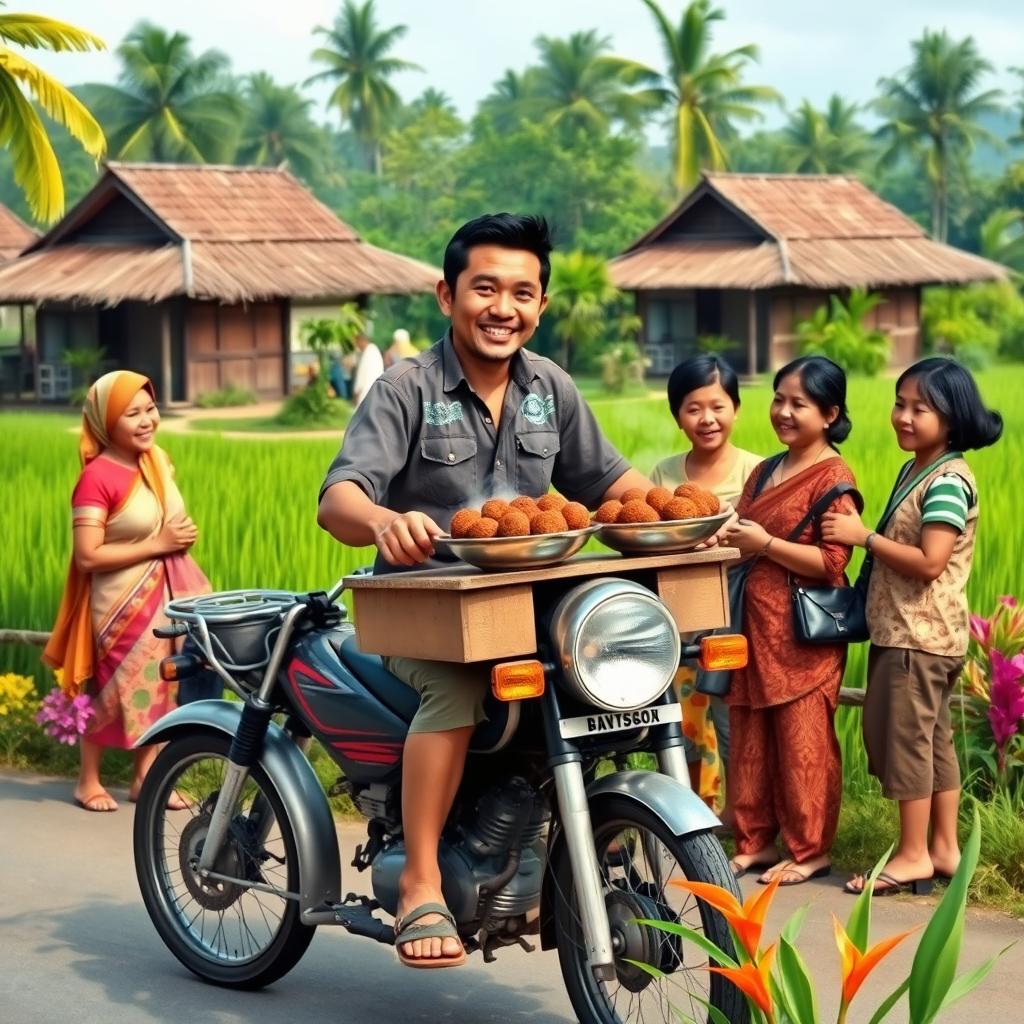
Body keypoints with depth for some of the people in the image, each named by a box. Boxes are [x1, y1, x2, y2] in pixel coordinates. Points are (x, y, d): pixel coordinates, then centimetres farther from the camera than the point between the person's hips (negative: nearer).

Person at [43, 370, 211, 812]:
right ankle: (88, 780, 19)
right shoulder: (98, 477, -19)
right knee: (115, 689, 3)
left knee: (157, 686, 12)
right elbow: (87, 556, -23)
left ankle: (145, 776, 24)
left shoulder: (159, 460, 4)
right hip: (122, 602, -7)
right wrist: (157, 545, -20)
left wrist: (181, 536, -1)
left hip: (165, 594, 7)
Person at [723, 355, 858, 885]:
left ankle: (810, 851, 9)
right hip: (754, 620, 8)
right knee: (749, 737, 10)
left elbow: (832, 562, -17)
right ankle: (755, 841, 20)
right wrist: (729, 538, 6)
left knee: (802, 741, -2)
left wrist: (765, 543, -19)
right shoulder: (764, 472, 16)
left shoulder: (833, 478, -9)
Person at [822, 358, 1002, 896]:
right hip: (903, 630, 10)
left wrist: (864, 536, -19)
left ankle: (913, 855, 4)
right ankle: (944, 847, 20)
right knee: (932, 740, 13)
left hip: (919, 635, -10)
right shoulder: (913, 470, 13)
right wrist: (863, 537, 3)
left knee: (904, 736, -4)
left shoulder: (949, 481, -17)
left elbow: (929, 562, -24)